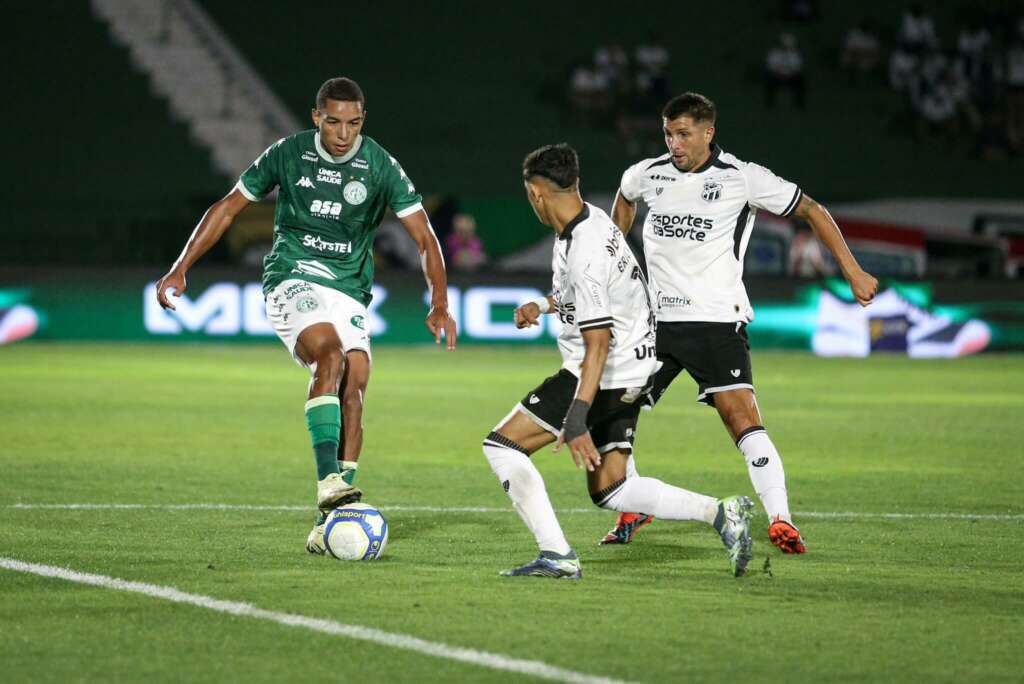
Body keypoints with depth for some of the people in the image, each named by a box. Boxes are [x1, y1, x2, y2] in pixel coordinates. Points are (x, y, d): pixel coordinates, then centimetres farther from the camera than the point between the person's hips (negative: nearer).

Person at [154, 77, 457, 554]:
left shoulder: (381, 167, -3)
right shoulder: (287, 155, -2)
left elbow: (424, 236, -3)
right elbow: (227, 209, 7)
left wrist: (439, 304, -16)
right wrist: (180, 269, 2)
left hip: (348, 291, 2)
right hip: (292, 279, -2)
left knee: (354, 387, -14)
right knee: (331, 354, -31)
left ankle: (327, 523, -10)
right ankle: (328, 480, -38)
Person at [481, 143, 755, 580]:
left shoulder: (583, 255, -24)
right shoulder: (593, 218, 5)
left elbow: (598, 344, -28)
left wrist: (576, 421, -31)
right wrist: (543, 305, 31)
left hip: (606, 376, -10)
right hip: (629, 375, 10)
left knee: (501, 446, -6)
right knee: (609, 490, 13)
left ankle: (557, 556, -12)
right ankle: (720, 514, 4)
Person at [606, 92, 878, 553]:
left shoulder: (742, 178, -7)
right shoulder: (647, 175, 6)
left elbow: (812, 211, 1)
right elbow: (624, 202, 31)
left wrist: (853, 273, -2)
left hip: (717, 319, -4)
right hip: (655, 320, 5)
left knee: (742, 417, -19)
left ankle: (780, 522, -20)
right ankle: (633, 510, 20)